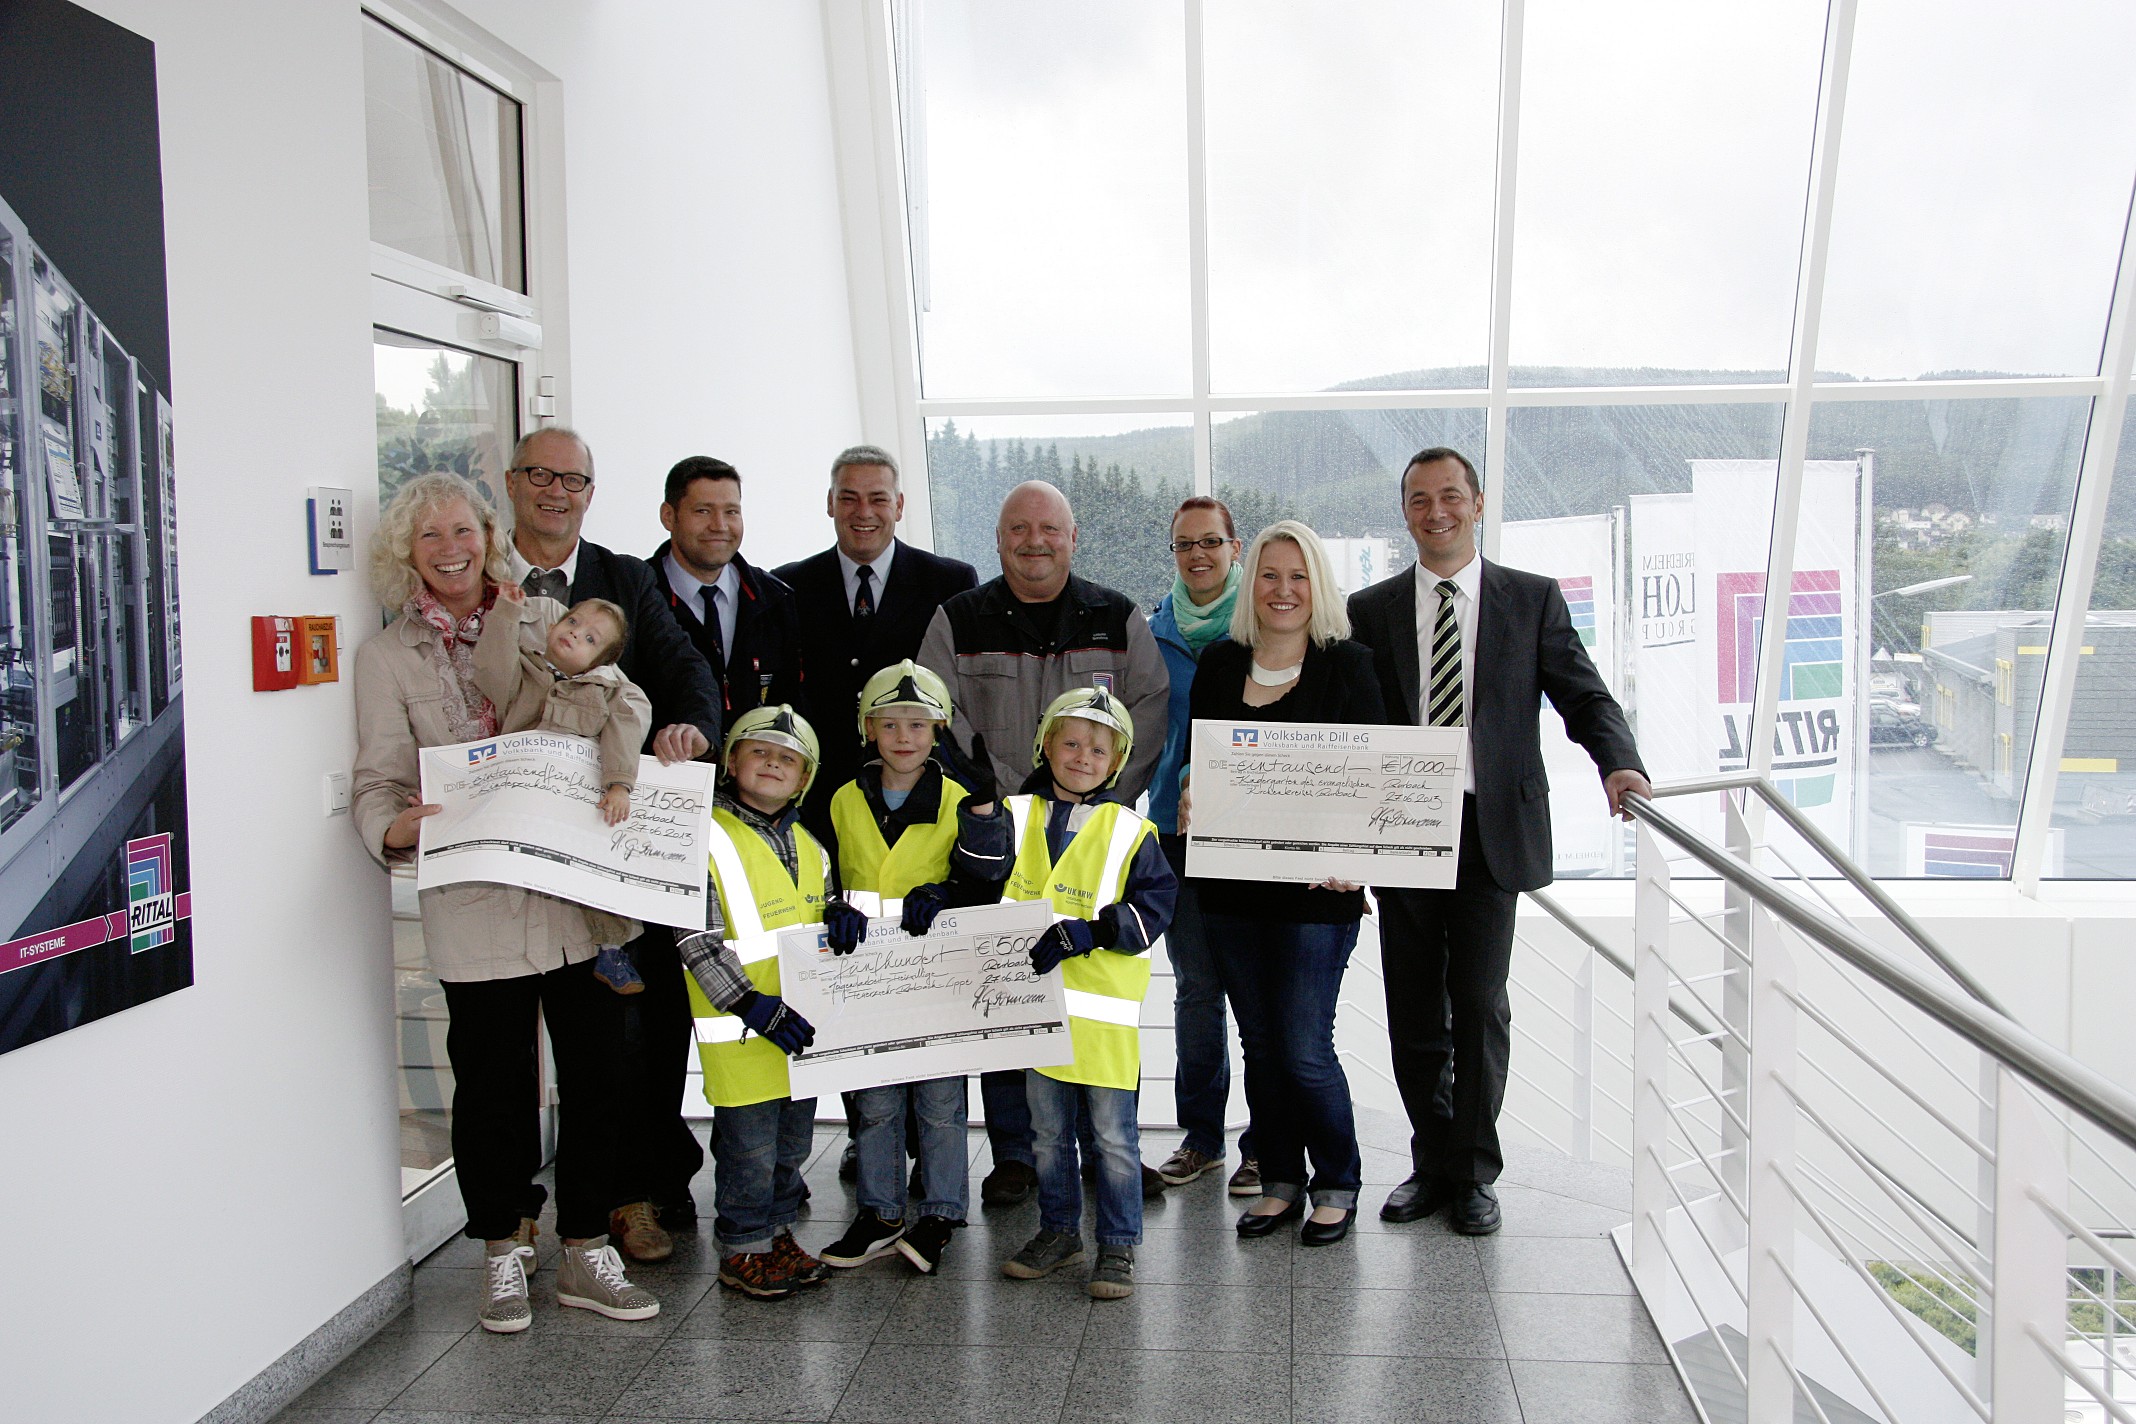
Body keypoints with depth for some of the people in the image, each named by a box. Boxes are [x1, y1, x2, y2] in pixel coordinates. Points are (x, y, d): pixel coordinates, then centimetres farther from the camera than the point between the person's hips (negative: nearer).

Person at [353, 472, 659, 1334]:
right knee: (492, 1078, 5)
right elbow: (378, 781, 1)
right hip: (474, 900, -2)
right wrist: (397, 831, -21)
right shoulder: (387, 656, 6)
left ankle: (585, 1251, 20)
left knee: (592, 1070, 5)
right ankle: (503, 1255, 24)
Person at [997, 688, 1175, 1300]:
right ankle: (1058, 1231, 33)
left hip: (1104, 1011, -3)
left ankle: (1118, 1246, 19)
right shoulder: (1017, 817, 6)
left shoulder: (1129, 831, -2)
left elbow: (1152, 907, -9)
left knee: (1113, 1135, 5)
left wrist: (1085, 932, -19)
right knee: (1048, 1131, 17)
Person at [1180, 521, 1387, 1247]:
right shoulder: (1219, 664, 9)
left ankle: (1337, 1185, 19)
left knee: (1304, 1049, -3)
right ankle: (1280, 1181, 28)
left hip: (1316, 892, -4)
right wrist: (1189, 798, -7)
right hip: (1232, 889, 4)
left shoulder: (1347, 666, -3)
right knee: (1259, 1043, 12)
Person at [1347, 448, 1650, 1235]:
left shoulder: (1533, 599, 5)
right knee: (1414, 1012, 9)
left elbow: (1584, 696, 0)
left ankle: (1474, 1172, 19)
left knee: (1479, 1005, 3)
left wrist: (1620, 763, -20)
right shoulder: (1371, 609, 7)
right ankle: (1432, 1162, 25)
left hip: (1491, 830, -1)